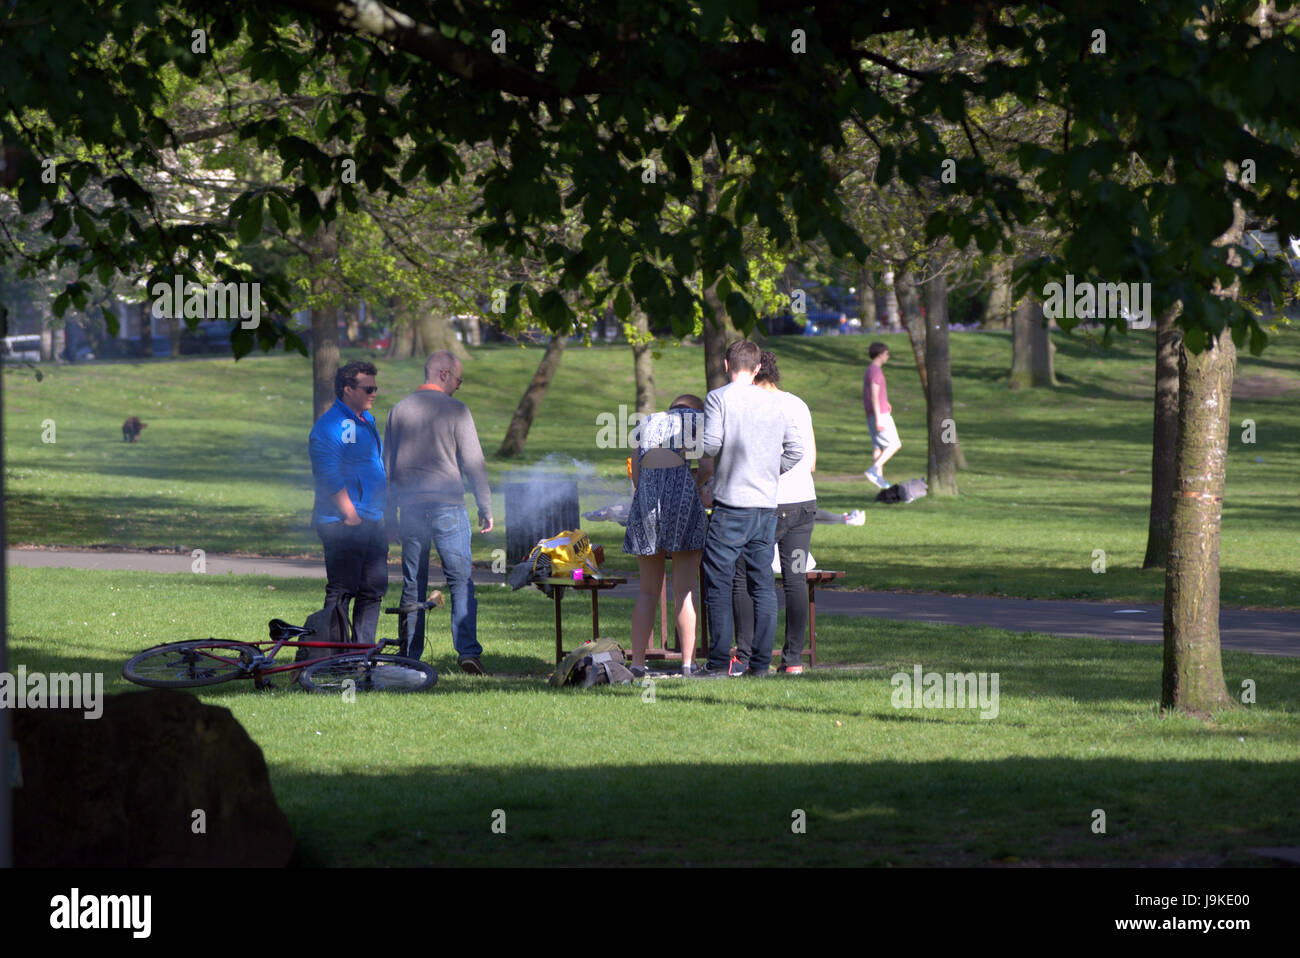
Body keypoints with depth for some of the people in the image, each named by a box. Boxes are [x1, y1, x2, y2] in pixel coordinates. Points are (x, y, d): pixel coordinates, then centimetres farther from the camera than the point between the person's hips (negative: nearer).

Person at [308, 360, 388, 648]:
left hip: (372, 521, 9)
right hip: (343, 524, -9)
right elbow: (330, 478, -19)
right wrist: (352, 516, -19)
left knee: (373, 589, 11)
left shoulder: (367, 421, 18)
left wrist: (386, 514, 21)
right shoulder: (330, 426, -12)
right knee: (341, 591, -7)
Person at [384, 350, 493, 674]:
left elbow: (387, 464, 14)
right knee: (461, 580, -3)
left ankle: (410, 655, 8)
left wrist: (390, 513, 20)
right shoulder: (455, 410, -4)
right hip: (447, 504, -4)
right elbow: (473, 462, -5)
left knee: (413, 584, 9)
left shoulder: (400, 410, 10)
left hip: (410, 505, 4)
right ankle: (467, 650, -14)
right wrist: (485, 508, 2)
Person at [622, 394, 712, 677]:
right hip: (681, 490, -4)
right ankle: (688, 662, -3)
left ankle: (637, 661, 5)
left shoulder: (647, 423, 25)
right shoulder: (697, 418, 13)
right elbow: (707, 467, -3)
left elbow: (636, 474, 13)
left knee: (648, 590, 10)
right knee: (685, 589, 0)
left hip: (645, 494, 4)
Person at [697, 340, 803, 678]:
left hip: (731, 504, -5)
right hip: (767, 504, 5)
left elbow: (711, 445, -14)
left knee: (718, 581, 0)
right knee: (762, 583, 7)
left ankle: (719, 660, -3)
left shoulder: (719, 398, -5)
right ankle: (760, 662, 5)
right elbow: (795, 449, 12)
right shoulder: (774, 403, 11)